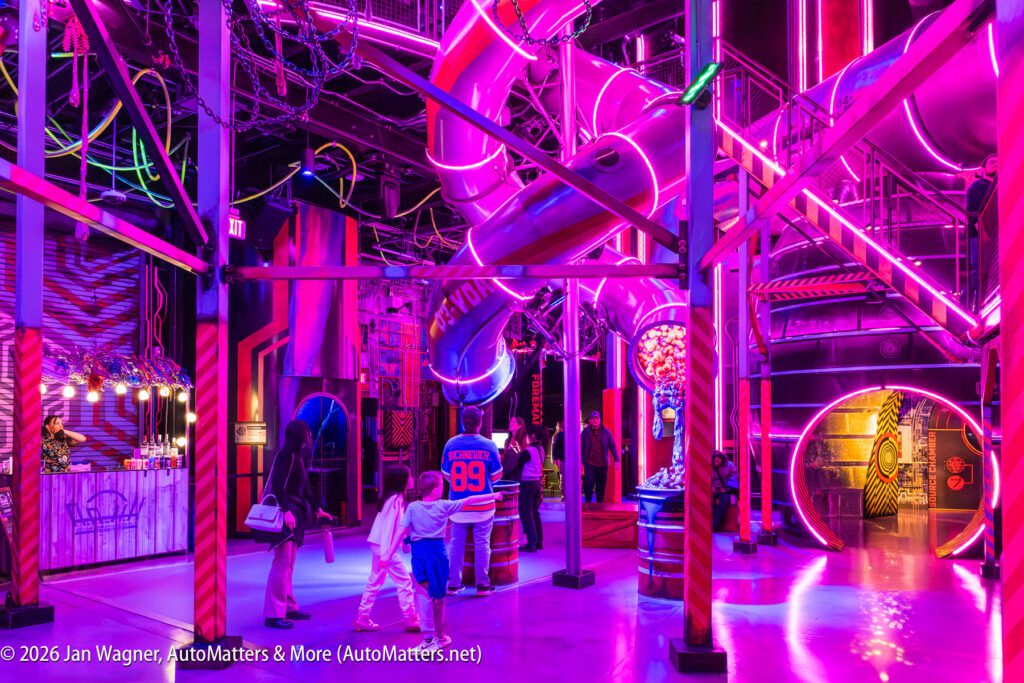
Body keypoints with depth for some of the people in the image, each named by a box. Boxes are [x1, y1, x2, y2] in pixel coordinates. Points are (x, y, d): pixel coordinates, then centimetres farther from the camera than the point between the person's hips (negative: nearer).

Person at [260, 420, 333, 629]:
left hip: (293, 515, 10)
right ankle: (273, 614, -4)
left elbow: (304, 488, 24)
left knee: (288, 564, 14)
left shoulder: (298, 457, 15)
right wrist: (286, 511, -29)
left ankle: (288, 607, 23)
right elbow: (278, 487, -22)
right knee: (282, 562, -8)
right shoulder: (286, 456, -13)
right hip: (284, 515, -10)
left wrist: (317, 509, 29)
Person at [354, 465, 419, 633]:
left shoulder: (396, 498, 10)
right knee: (404, 581, -2)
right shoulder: (395, 499, -18)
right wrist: (385, 554, -23)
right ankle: (412, 620, 3)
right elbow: (388, 527, -22)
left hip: (379, 545, 10)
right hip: (383, 546, -10)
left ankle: (362, 619, 20)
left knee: (375, 582, 15)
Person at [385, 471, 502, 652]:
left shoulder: (412, 508, -3)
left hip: (419, 554, 0)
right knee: (438, 596, 13)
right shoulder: (444, 506, -3)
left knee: (424, 596, 4)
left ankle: (429, 638, 3)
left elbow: (401, 532, -9)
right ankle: (439, 635, 24)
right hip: (438, 552, 0)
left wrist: (389, 553, -7)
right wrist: (492, 496, 15)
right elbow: (469, 501, 5)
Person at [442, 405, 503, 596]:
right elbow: (496, 475, -2)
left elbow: (446, 474, 5)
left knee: (456, 543, 12)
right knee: (482, 544, 7)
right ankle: (482, 584, 12)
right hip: (483, 505, -2)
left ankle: (454, 583, 17)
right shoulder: (488, 445, -9)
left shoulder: (451, 444, -4)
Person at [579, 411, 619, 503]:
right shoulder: (586, 431, 1)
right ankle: (588, 503, 7)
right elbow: (581, 447, 3)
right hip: (589, 464, -1)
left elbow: (612, 446, 3)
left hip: (602, 464, 1)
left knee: (601, 487, 7)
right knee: (589, 484, -11)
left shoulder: (605, 431, 3)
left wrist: (616, 460, -4)